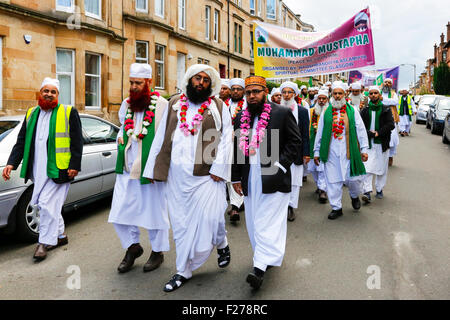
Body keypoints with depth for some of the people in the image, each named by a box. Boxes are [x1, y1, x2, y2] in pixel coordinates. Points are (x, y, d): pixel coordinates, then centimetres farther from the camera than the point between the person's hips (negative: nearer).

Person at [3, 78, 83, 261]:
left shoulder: (69, 112, 1)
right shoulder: (31, 114, 16)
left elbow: (77, 142, -3)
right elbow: (21, 141, 15)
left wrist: (75, 165, -10)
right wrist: (12, 163, 4)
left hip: (58, 170, -6)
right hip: (38, 170, 6)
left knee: (47, 205, -9)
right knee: (39, 204, 12)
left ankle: (45, 242, 5)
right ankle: (60, 236, 28)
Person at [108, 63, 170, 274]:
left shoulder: (161, 105, -7)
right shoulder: (126, 104, 11)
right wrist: (121, 138, 8)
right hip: (126, 169, 6)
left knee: (154, 209, 6)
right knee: (120, 210, 6)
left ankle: (158, 251, 25)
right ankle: (133, 246, 27)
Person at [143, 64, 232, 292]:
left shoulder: (219, 107, 5)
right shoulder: (174, 104, 12)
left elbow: (226, 138, 0)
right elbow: (161, 137, 12)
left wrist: (219, 167, -10)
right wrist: (153, 168, 8)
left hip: (206, 174, -3)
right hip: (177, 175, 3)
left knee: (209, 217, -7)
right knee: (180, 222, 9)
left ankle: (221, 244, 29)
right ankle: (183, 271, 22)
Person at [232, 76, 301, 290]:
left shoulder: (282, 114, -2)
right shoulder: (241, 118, 12)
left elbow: (295, 141, -1)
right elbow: (237, 149, 15)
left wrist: (281, 165, -11)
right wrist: (236, 178, 11)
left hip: (273, 179, -5)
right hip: (250, 181, 6)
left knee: (268, 223, -7)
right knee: (254, 222, 11)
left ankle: (260, 267, -9)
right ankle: (269, 257, 26)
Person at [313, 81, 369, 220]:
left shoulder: (352, 111, 5)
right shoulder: (326, 112, 8)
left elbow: (361, 131, 6)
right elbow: (319, 133, 10)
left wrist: (364, 149, 1)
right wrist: (317, 152, 9)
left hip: (349, 152, -1)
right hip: (331, 153, 1)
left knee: (352, 178, 1)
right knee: (333, 180, 3)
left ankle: (355, 196, 34)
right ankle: (336, 207, 17)